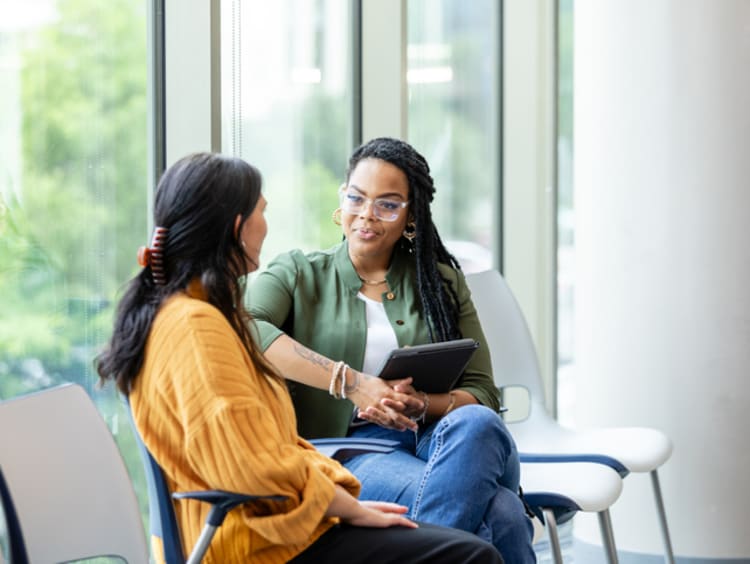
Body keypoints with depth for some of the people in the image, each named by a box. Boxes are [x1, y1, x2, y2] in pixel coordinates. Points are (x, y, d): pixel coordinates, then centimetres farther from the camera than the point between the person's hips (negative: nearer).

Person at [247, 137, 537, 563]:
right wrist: (350, 382, -21)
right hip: (352, 450, -4)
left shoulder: (442, 282, 19)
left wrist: (422, 404, -12)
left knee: (475, 423, -37)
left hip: (439, 439, 4)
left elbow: (482, 394, 12)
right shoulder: (299, 274, 10)